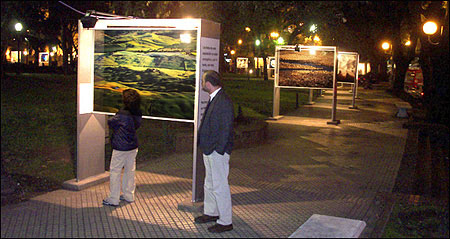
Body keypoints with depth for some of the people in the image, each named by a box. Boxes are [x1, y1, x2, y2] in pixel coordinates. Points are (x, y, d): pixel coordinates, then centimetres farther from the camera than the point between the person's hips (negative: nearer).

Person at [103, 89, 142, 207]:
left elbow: (110, 122, -8)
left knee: (115, 172, 4)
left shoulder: (123, 114, -22)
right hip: (133, 147, 7)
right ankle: (129, 196, 28)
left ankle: (113, 199, 10)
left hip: (121, 148, -7)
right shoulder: (138, 114, -2)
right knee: (130, 171, 17)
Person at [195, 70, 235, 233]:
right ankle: (211, 213, 38)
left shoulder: (223, 102, -20)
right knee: (209, 184, 22)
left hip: (218, 152, -10)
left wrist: (217, 150, -20)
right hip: (209, 151, 10)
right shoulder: (214, 99, 11)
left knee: (220, 186, -1)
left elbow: (225, 129, -22)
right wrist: (206, 148, 14)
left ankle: (225, 222, 11)